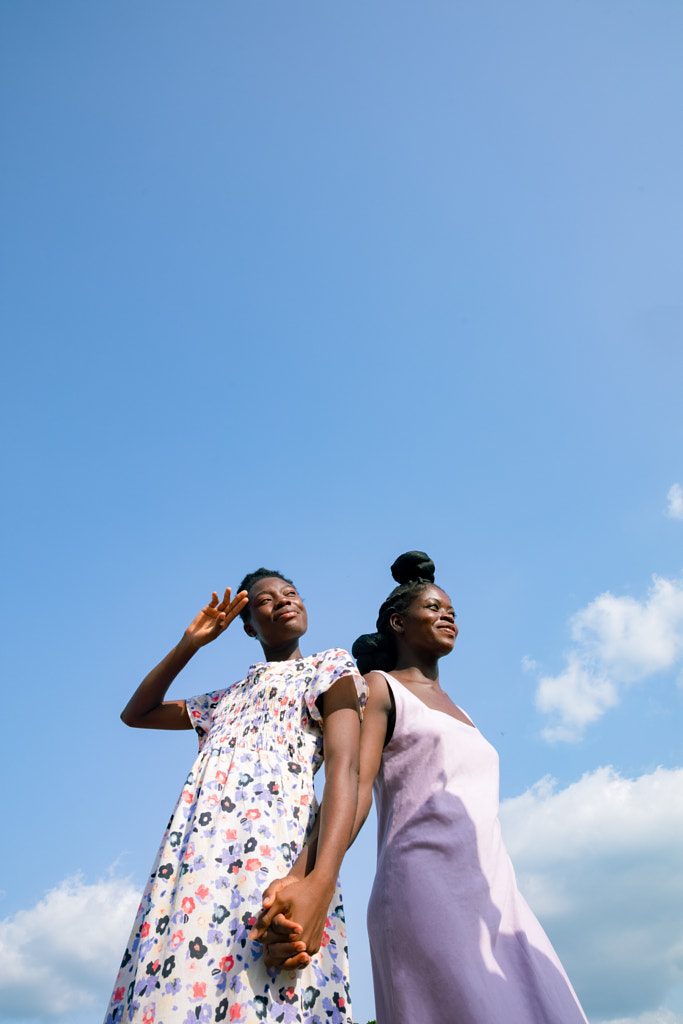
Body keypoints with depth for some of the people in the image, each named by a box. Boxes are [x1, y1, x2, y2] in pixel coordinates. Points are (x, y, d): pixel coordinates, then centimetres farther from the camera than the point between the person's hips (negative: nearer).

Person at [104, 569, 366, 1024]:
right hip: (193, 859, 6)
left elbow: (344, 766, -4)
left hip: (272, 846, -5)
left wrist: (321, 881, -22)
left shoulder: (330, 665, 13)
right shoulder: (228, 699, 32)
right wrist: (190, 643, 26)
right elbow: (136, 713, 38)